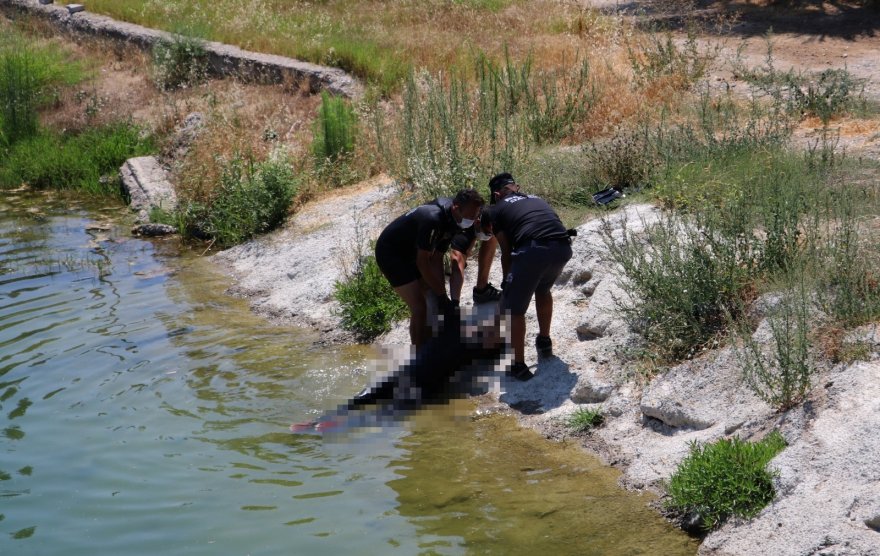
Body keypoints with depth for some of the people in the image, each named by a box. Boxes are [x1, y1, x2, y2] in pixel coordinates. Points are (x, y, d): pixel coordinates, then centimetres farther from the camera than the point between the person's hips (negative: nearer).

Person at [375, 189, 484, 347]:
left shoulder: (452, 221, -6)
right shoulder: (432, 219, -34)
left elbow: (437, 259, -2)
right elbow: (422, 262, -28)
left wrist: (442, 294, -8)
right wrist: (441, 295, -23)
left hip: (410, 254, 9)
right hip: (390, 253, -9)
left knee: (433, 300, 9)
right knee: (419, 307, -14)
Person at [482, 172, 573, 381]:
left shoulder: (497, 209, 19)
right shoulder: (537, 200, 34)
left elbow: (506, 251, 17)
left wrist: (507, 281, 31)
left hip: (533, 249, -6)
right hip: (563, 247, 6)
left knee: (513, 308, 10)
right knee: (543, 289, 35)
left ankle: (517, 365, 13)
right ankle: (544, 342, 45)